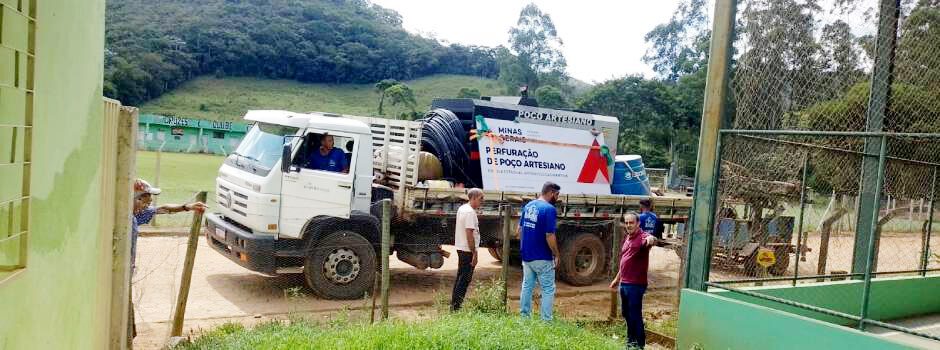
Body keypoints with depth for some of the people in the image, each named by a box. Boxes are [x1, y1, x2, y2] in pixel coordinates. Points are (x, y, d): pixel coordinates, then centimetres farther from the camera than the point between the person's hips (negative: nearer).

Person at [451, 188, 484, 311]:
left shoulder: (461, 208, 12)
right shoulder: (470, 212, -19)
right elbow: (469, 234, -23)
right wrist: (474, 253, -19)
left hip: (461, 248, 10)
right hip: (467, 250, -10)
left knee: (460, 277, 17)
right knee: (465, 279, -4)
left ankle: (454, 304, 23)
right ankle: (456, 306, -1)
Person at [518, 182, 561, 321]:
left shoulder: (528, 206, 7)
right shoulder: (549, 209, -17)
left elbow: (520, 229, 13)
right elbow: (549, 236, -20)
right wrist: (556, 255, -10)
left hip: (526, 256, 7)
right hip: (543, 258, -7)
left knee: (527, 286, 15)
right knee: (548, 289, 3)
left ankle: (524, 317, 21)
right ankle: (546, 320, 2)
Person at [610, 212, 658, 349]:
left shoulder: (642, 237, -14)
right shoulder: (628, 238, 13)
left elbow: (652, 240, -39)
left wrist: (651, 239, -62)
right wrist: (617, 278, 26)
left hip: (636, 284, -9)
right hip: (624, 283, 9)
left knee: (635, 315, -3)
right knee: (626, 313, 19)